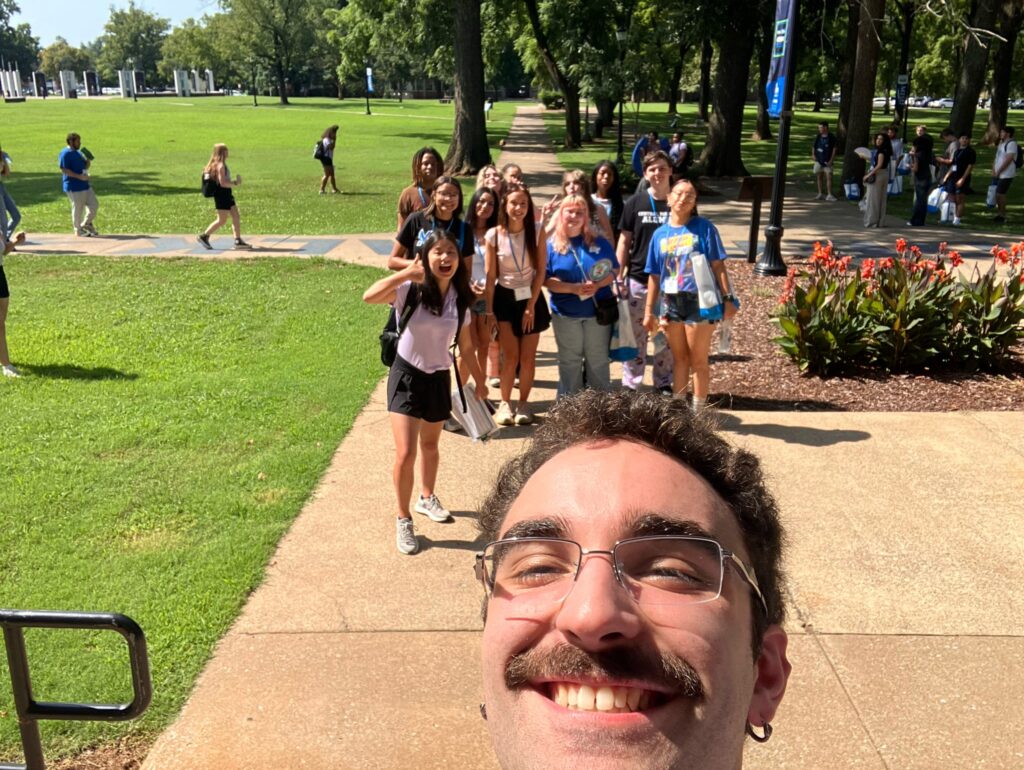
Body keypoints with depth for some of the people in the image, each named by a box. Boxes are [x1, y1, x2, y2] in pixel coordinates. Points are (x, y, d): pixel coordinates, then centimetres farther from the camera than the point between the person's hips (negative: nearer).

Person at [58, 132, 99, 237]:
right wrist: (79, 176, -24)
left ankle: (86, 224, 26)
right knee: (77, 209, -1)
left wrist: (88, 161, 2)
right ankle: (79, 230, 12)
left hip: (85, 185, 9)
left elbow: (85, 166, 24)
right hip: (74, 187, -9)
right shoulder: (65, 154, -11)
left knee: (94, 204, 10)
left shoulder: (78, 152, 16)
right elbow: (64, 170, -18)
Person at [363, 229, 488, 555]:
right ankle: (403, 519, 11)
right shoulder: (411, 290, -16)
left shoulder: (460, 298, -3)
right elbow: (369, 297, -35)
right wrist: (407, 273, -33)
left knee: (430, 446, 22)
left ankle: (427, 498, 47)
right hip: (407, 375, -4)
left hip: (439, 378, 4)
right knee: (405, 453, -10)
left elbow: (465, 345, 9)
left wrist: (479, 380, 15)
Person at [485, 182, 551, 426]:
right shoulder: (494, 235, -8)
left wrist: (531, 306, -9)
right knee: (511, 356, -7)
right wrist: (489, 310, -6)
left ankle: (523, 403, 18)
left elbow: (541, 271, -5)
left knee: (528, 357, 3)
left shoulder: (536, 232, -6)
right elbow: (491, 276, -4)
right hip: (505, 298, -1)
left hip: (531, 298, 1)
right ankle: (505, 403, 10)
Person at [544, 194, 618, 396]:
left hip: (598, 311, 1)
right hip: (566, 314, -1)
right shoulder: (552, 244, -3)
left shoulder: (599, 241, 1)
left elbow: (614, 270, 3)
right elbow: (546, 279, -8)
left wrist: (598, 284, -17)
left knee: (598, 361, 11)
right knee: (569, 362, 10)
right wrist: (573, 288, -21)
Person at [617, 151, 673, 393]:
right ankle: (630, 385, 17)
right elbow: (624, 241, 3)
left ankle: (665, 384, 23)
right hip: (637, 280, 0)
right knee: (635, 335, 7)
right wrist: (619, 276, -3)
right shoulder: (635, 203, 0)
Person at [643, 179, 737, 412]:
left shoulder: (704, 228, -4)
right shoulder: (660, 234, 7)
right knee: (679, 358, 15)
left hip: (699, 301, -4)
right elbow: (654, 275, 9)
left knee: (698, 361, 3)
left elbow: (718, 265, -5)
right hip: (671, 302, 4)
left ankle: (699, 411, 13)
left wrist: (728, 297, -12)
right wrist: (649, 310, 7)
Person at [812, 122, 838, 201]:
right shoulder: (818, 137, 6)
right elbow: (814, 146, 15)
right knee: (819, 177, 8)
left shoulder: (831, 137, -5)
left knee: (829, 177, -10)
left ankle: (829, 195, -9)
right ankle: (820, 194, 17)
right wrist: (813, 154, -2)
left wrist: (831, 159, -10)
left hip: (827, 161, -4)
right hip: (818, 160, 4)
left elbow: (834, 149, -4)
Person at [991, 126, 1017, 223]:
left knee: (1000, 193, -8)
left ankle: (1002, 215, -1)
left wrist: (998, 171, -15)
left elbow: (1008, 160, -19)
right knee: (997, 194, 9)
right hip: (998, 174, 9)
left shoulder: (1011, 144, -13)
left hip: (1006, 174, -9)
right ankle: (999, 212, 17)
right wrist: (993, 170, 4)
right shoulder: (1001, 143, 16)